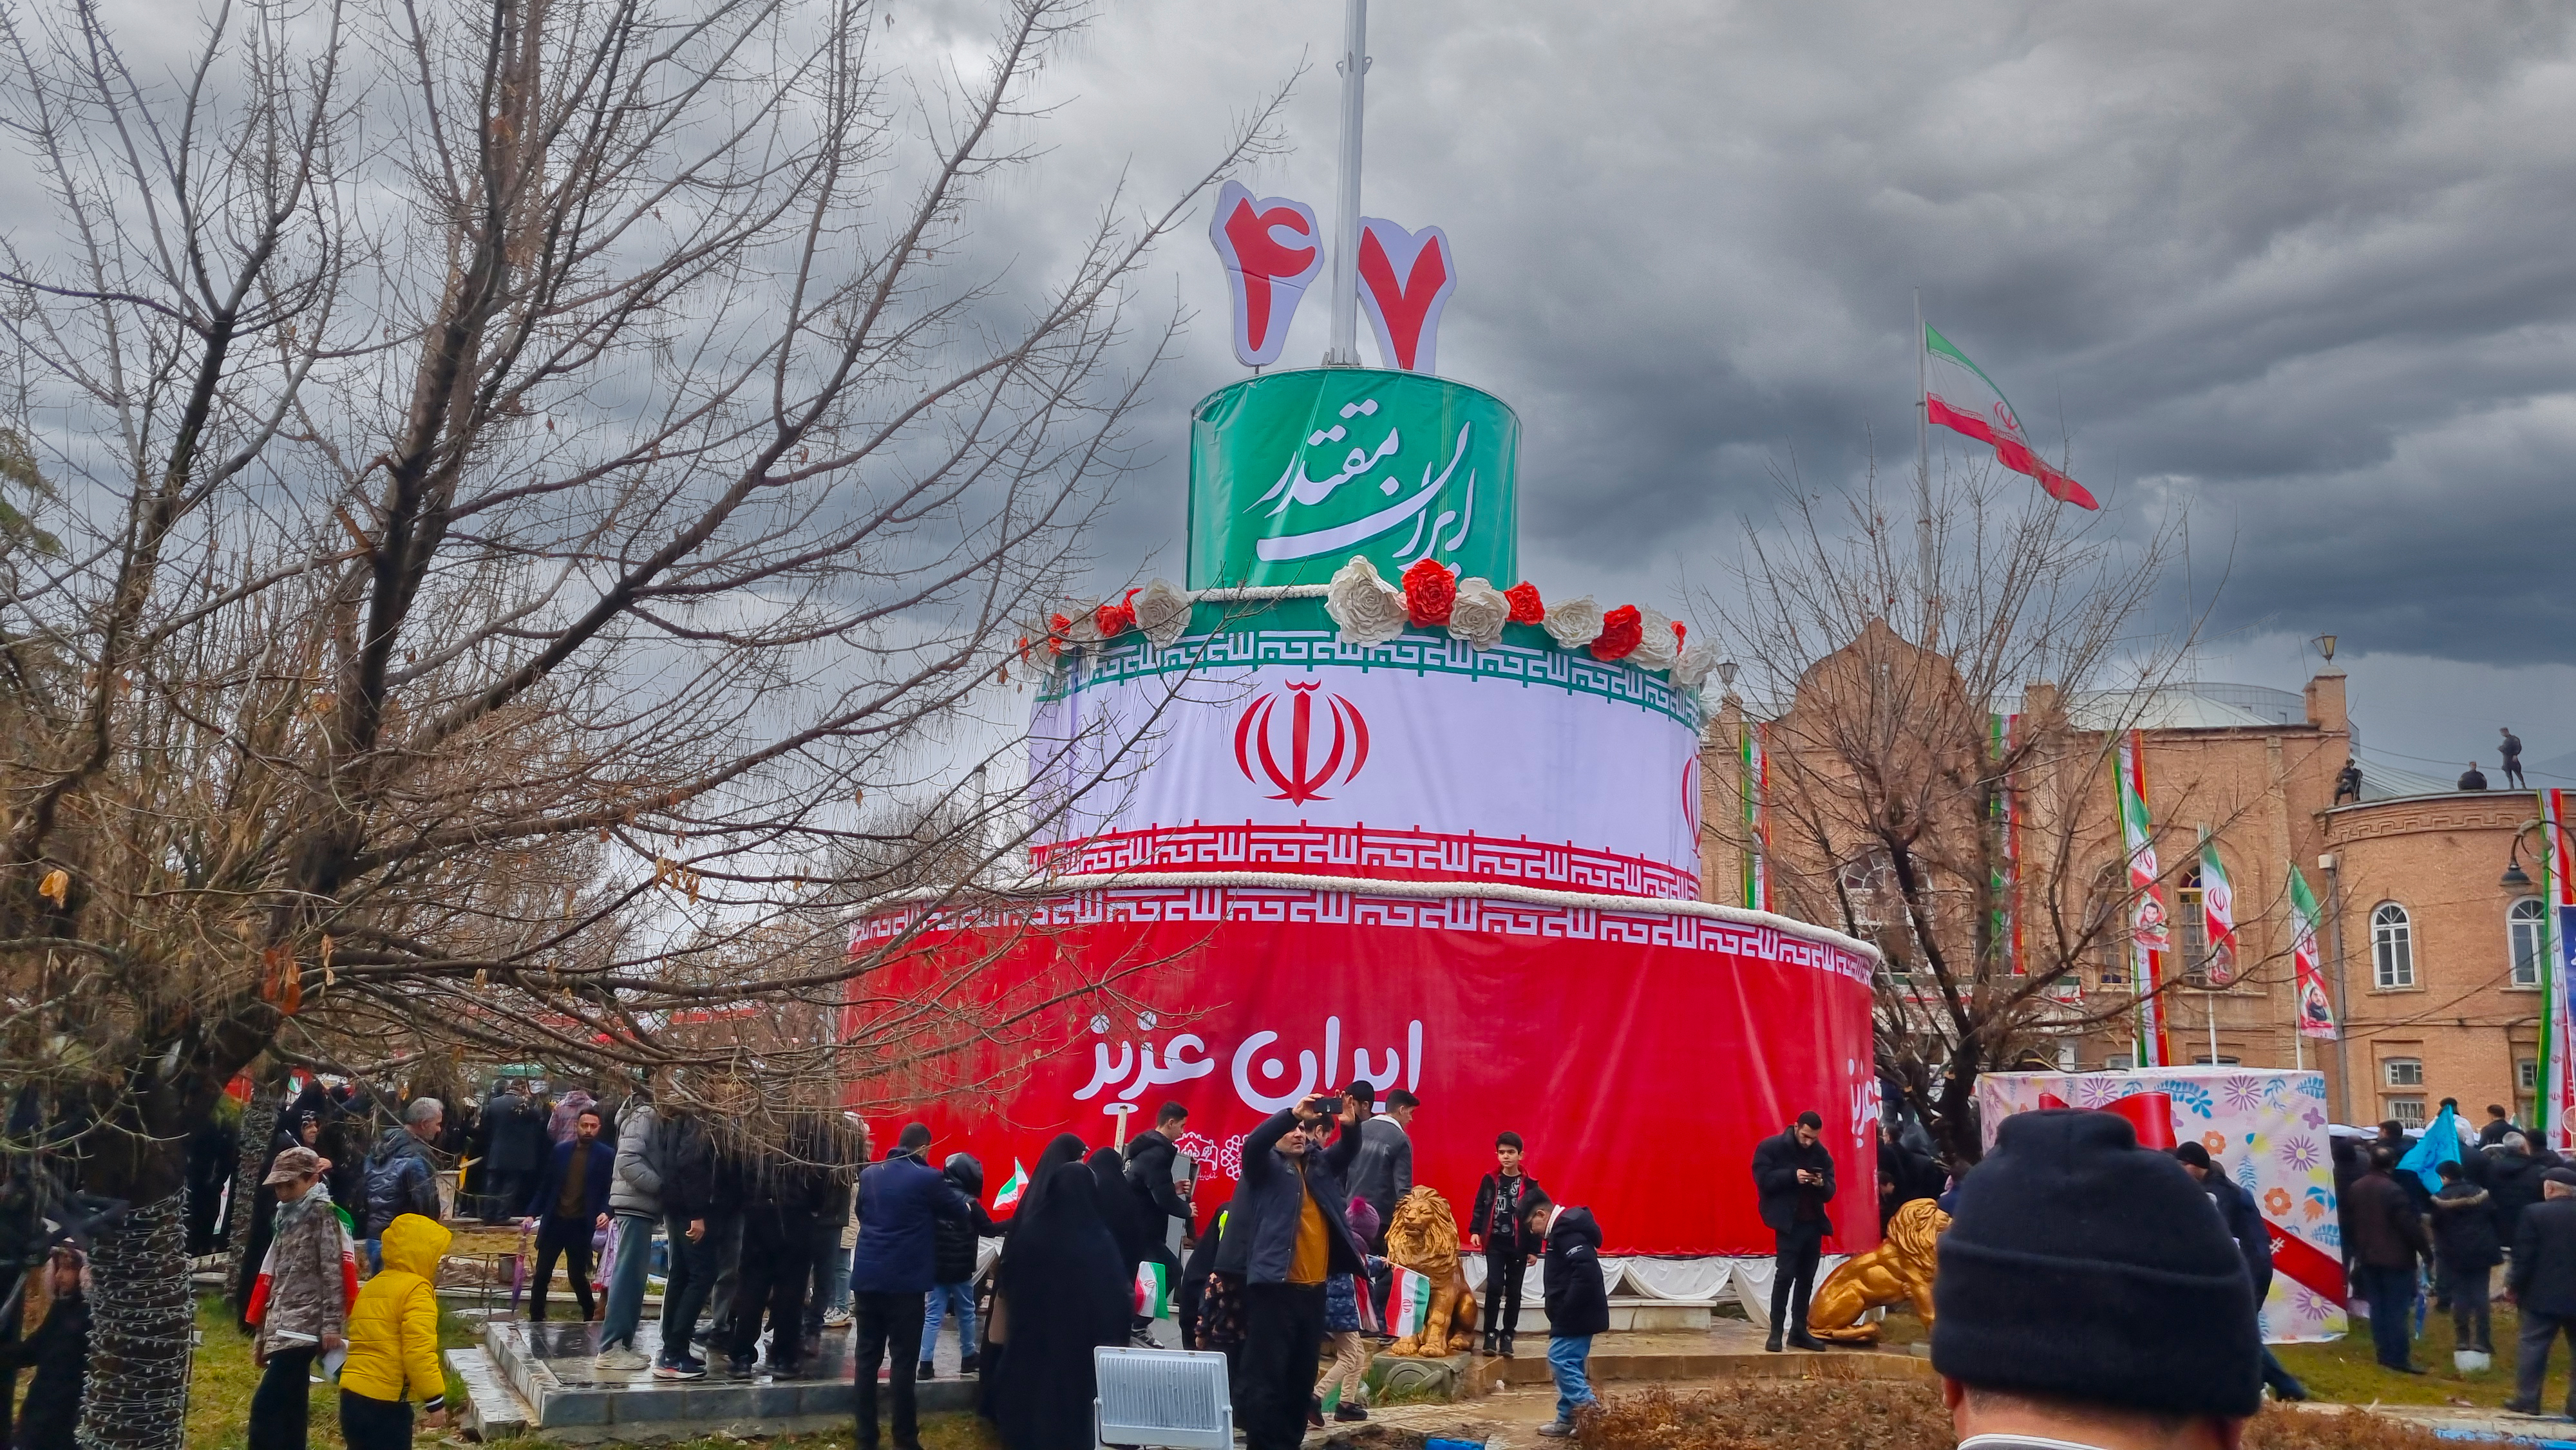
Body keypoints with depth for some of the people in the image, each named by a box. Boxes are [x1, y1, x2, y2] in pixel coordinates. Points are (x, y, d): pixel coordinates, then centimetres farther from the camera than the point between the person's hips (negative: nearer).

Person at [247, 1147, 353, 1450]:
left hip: (303, 1328, -8)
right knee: (289, 1410, 8)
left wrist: (332, 1325, -19)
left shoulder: (324, 1215, -6)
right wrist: (263, 1333, 20)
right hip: (283, 1329, 8)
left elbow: (334, 1273, -13)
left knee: (266, 1405, -15)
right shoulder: (288, 1218, 20)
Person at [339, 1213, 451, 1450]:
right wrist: (435, 1400, -15)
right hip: (385, 1402, -9)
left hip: (352, 1395, 9)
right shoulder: (416, 1290, -10)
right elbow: (419, 1351, -19)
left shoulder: (372, 1287, 19)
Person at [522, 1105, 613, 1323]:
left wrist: (606, 1212, -21)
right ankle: (535, 1320, 17)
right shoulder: (561, 1150, 7)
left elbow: (610, 1190, -4)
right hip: (554, 1221, 3)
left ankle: (590, 1319, 19)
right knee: (541, 1274, 5)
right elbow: (546, 1185, 10)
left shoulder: (607, 1155, -3)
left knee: (577, 1276, 1)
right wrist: (532, 1213, 3)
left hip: (582, 1225, -3)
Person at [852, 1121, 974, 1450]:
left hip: (868, 1276, 5)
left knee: (867, 1357, 8)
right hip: (905, 1279, -5)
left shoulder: (870, 1174, 8)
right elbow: (961, 1210, 4)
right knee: (903, 1360, -1)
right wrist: (959, 1196, 25)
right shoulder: (927, 1178, -9)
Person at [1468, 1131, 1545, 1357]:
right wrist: (1475, 1231, -7)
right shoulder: (1490, 1181, 1)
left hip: (1519, 1247, 0)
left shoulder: (1529, 1185, -3)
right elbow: (1480, 1208, 7)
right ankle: (1490, 1333, 2)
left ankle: (1507, 1335, 17)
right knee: (1494, 1286, -10)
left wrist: (1534, 1249, -1)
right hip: (1495, 1244, 0)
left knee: (1514, 1291, 6)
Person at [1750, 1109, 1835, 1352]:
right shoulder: (1771, 1147, -5)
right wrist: (1792, 1176, -23)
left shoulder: (1821, 1153, 9)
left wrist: (1822, 1185, -15)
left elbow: (1829, 1193, 8)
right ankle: (1776, 1333, -6)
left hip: (1814, 1223, 5)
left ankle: (1799, 1331, 15)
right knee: (1785, 1275, -11)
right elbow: (1763, 1179, -14)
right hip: (1789, 1223, -5)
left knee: (1806, 1279, 8)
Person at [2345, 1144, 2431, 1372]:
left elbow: (2348, 1224, 15)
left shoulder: (2355, 1188, 5)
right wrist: (2425, 1249, -7)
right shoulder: (2394, 1190, -20)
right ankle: (2399, 1358, -5)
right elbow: (2410, 1225, -19)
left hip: (2368, 1257, 7)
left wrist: (2356, 1250, 25)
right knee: (2397, 1309, -4)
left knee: (2377, 1307, 12)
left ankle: (2385, 1353, 16)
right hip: (2396, 1258, -7)